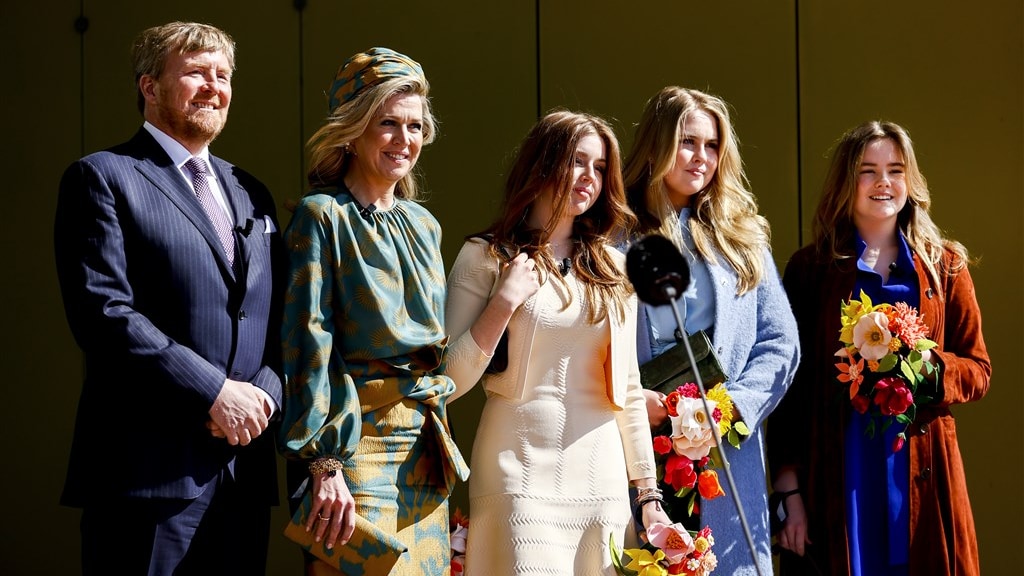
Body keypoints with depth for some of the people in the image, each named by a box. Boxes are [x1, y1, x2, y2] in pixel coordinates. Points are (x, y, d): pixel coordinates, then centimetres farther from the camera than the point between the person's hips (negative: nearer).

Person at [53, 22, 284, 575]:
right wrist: (214, 394, -16)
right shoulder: (103, 177, -1)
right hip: (150, 466, -6)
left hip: (245, 465, 6)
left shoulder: (251, 195, 20)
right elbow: (104, 314, -12)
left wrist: (264, 392, -3)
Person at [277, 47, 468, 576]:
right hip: (357, 446, -7)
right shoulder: (322, 216, -6)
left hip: (426, 449, 7)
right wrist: (324, 462, -19)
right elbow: (308, 341, -13)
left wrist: (438, 433, 18)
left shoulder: (424, 225, 14)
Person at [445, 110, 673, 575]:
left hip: (603, 482, 4)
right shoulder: (485, 258, 0)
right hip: (522, 479, -4)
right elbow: (448, 382, -7)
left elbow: (629, 390, 14)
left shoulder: (614, 269, 11)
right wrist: (506, 300, -15)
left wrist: (649, 495, 11)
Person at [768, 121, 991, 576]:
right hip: (835, 480, -1)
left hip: (920, 478, 1)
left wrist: (930, 364, -14)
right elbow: (790, 384, 1)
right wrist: (789, 491, -4)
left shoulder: (945, 265, 7)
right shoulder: (811, 267, 3)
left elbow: (978, 371, 8)